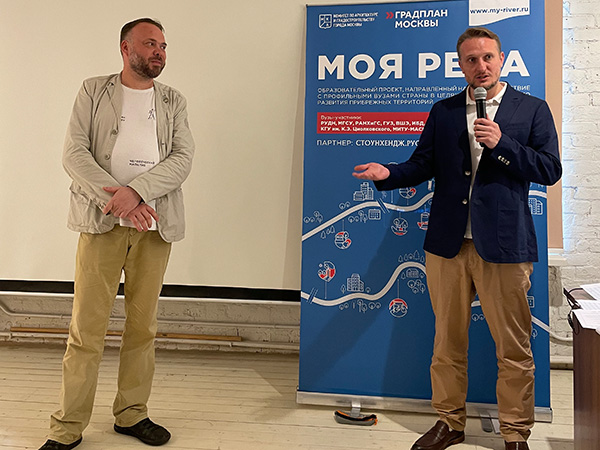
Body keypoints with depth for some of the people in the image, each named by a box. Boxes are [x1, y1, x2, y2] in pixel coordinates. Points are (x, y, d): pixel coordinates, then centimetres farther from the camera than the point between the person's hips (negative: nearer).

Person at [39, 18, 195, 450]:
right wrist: (116, 198, -14)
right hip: (102, 222, -2)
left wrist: (136, 191, -15)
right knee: (87, 327, -1)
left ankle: (132, 415, 22)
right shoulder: (94, 91, 9)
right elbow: (74, 154, -1)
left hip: (154, 225, 2)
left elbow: (183, 159, 0)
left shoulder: (174, 102, 14)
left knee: (143, 325, 7)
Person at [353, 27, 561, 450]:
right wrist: (388, 173, -9)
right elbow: (422, 164, 10)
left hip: (503, 245, -2)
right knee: (448, 340, 12)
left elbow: (550, 169, -1)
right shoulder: (442, 112, 13)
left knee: (514, 347, 5)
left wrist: (501, 143, -12)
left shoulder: (533, 109, 5)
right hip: (448, 243, 3)